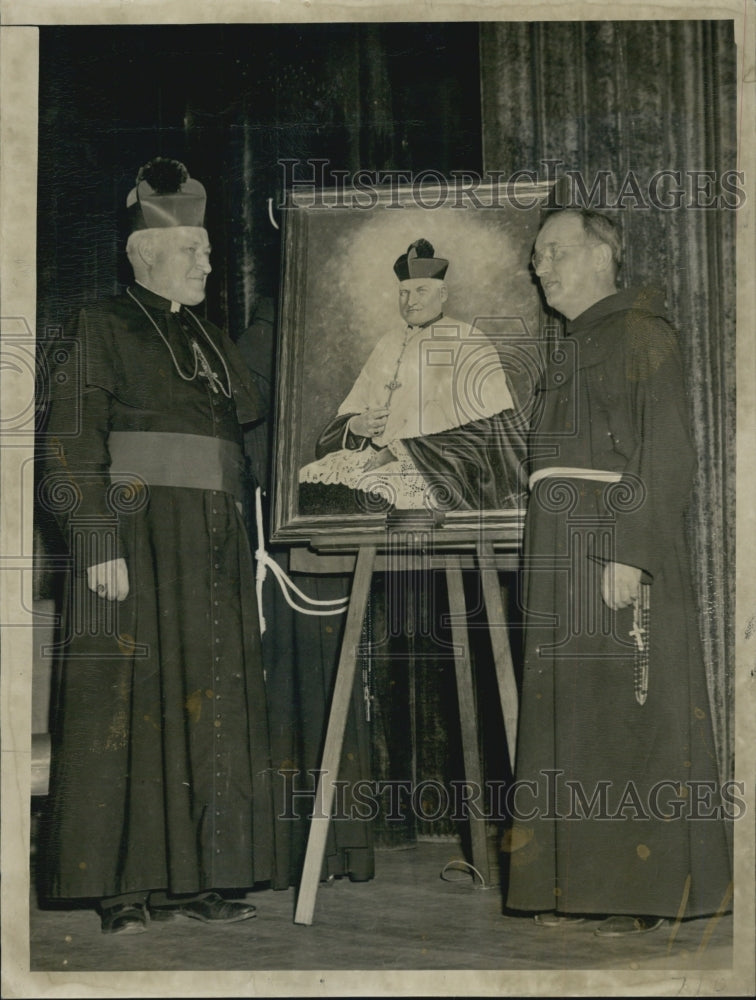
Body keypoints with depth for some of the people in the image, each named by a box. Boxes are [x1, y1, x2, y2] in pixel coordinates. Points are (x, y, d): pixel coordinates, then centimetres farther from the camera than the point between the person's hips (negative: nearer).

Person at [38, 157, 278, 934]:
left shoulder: (210, 341, 20)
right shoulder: (104, 327, 0)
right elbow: (73, 444, -8)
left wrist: (239, 544, 17)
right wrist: (98, 543, -18)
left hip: (211, 544, 7)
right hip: (137, 537, -7)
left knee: (210, 701, 4)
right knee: (129, 698, -7)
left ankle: (199, 876, 9)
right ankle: (125, 886, -3)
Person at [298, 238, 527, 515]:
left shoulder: (467, 344, 1)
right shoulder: (390, 343, 19)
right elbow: (348, 414, 19)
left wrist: (401, 447, -13)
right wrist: (356, 425, -7)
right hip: (378, 458, 6)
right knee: (305, 483, -19)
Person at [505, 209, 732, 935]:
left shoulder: (639, 333, -4)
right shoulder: (575, 350, 23)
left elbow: (664, 453, -14)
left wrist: (630, 551, -22)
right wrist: (553, 576, 17)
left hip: (618, 549, -9)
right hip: (570, 562, 9)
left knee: (633, 718, -9)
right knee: (574, 720, 5)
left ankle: (648, 890, -5)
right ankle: (581, 882, 7)